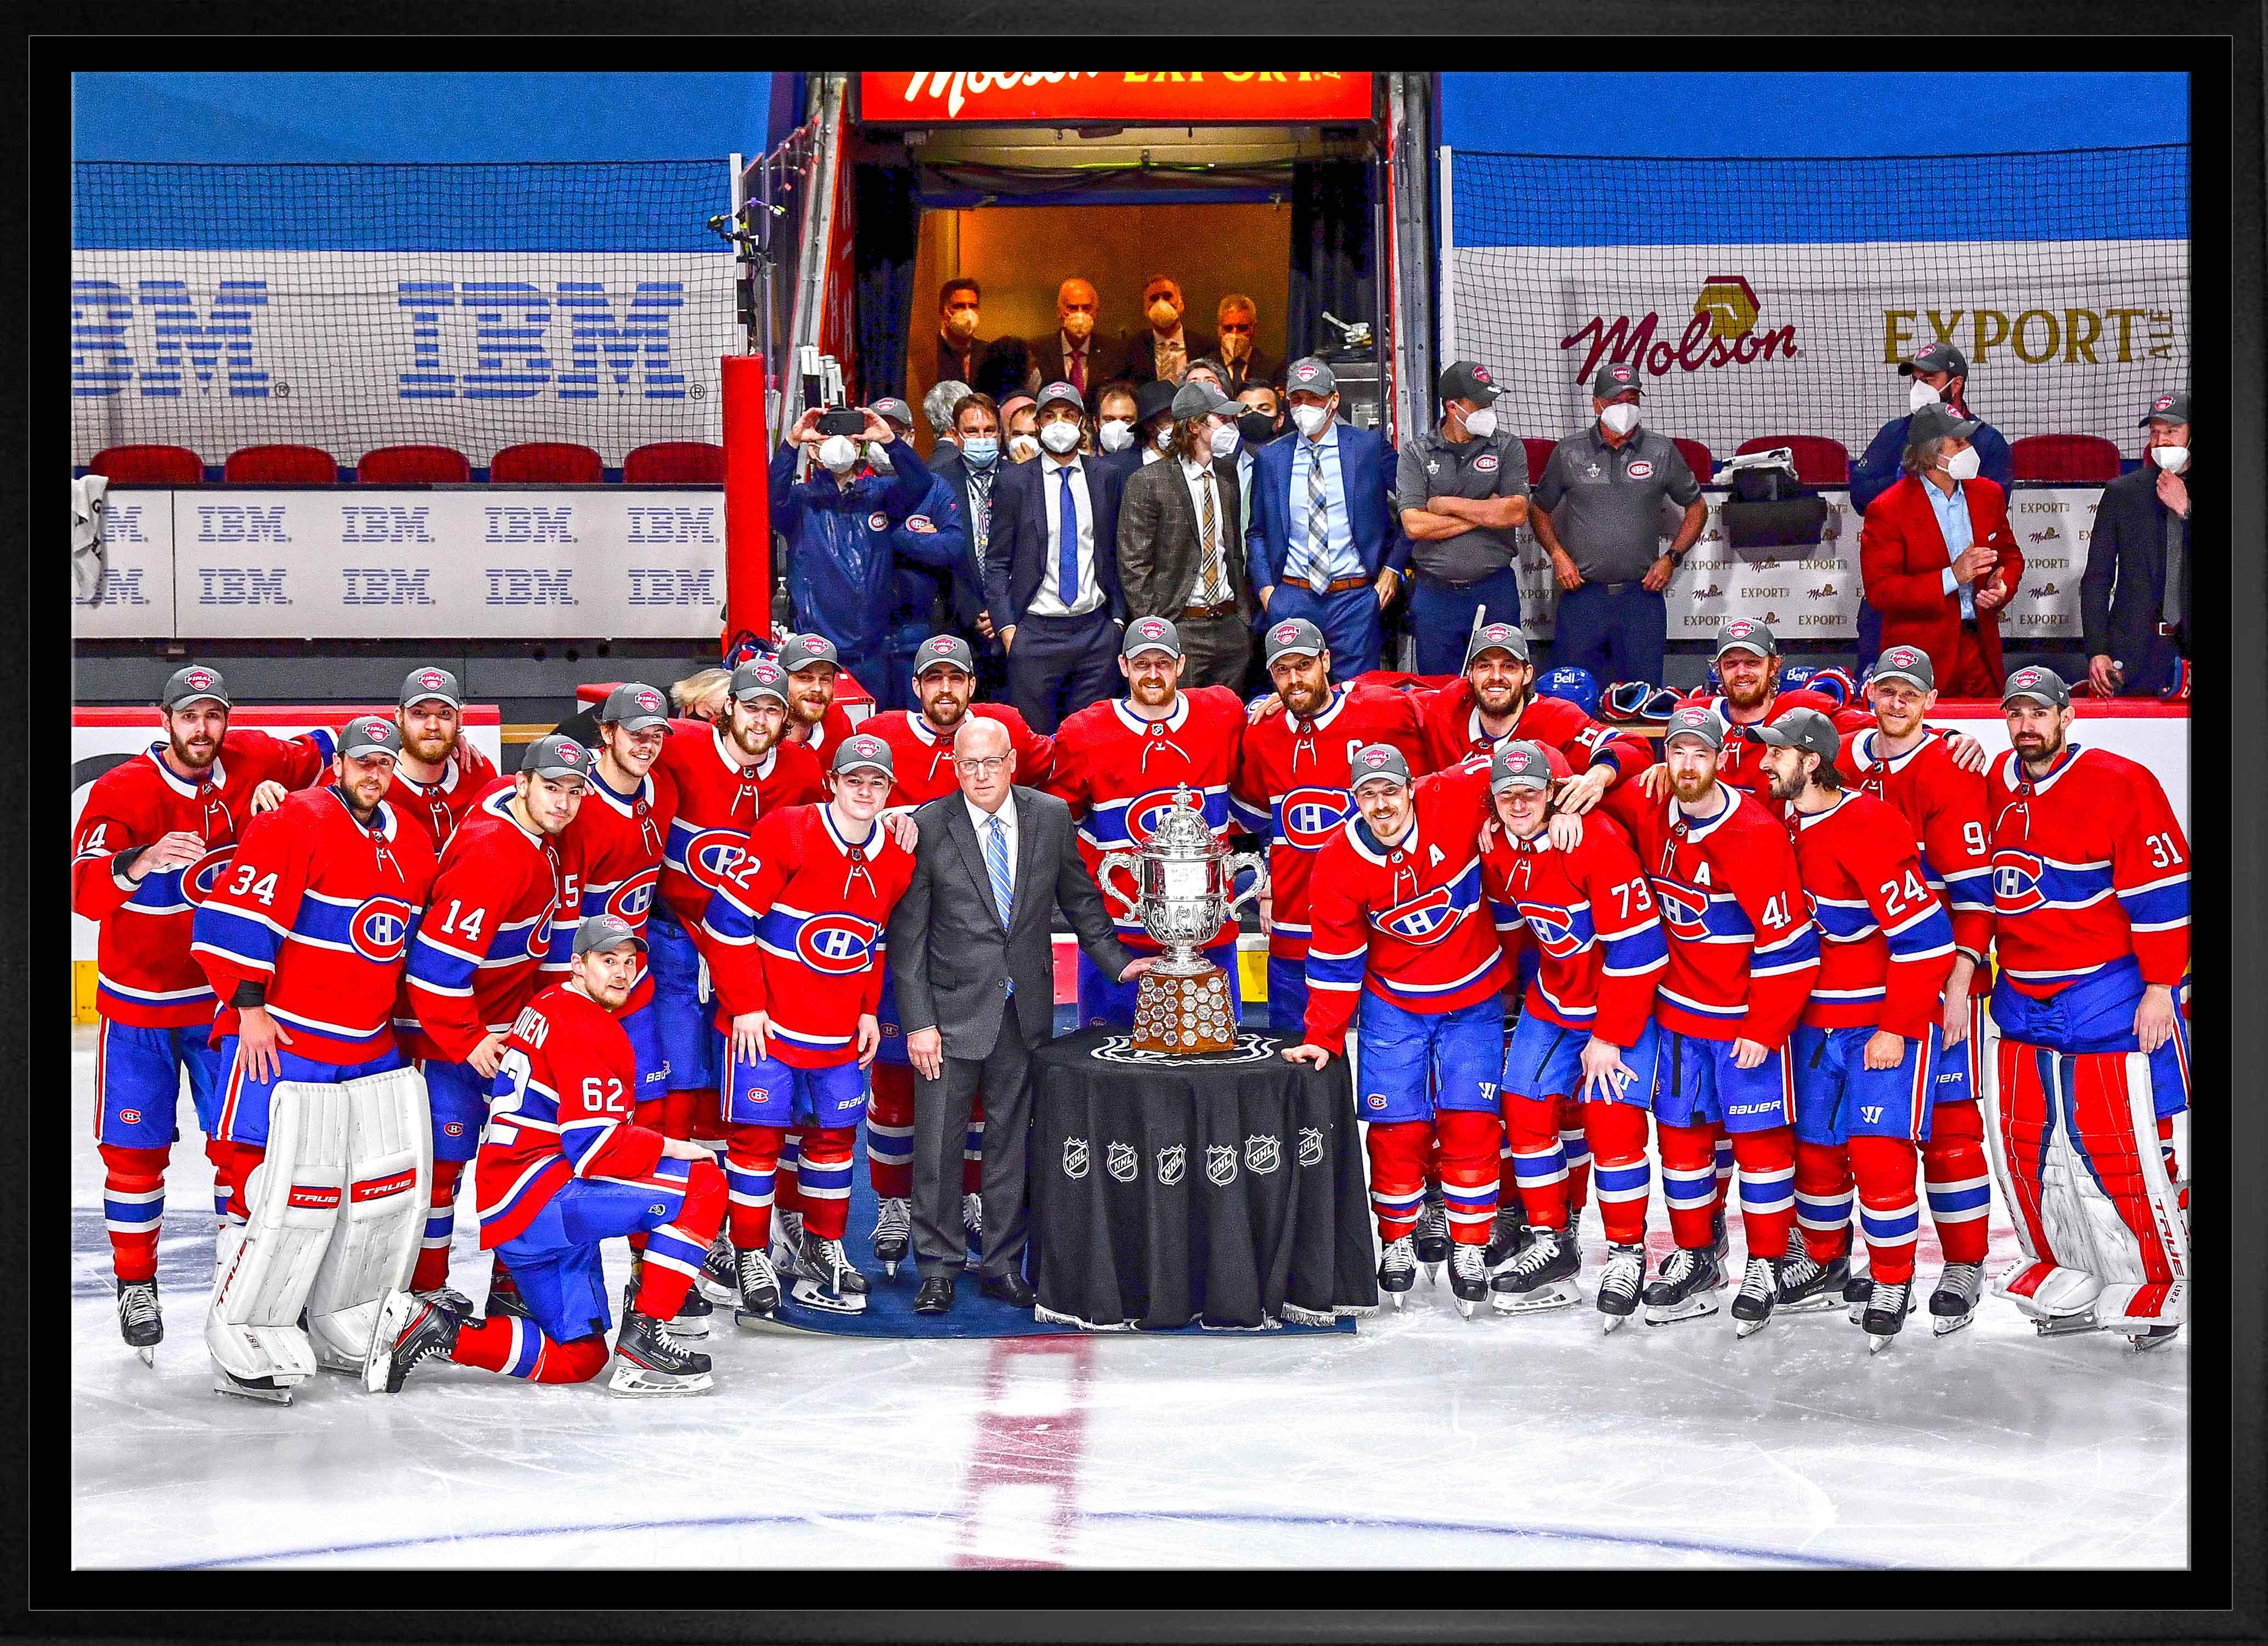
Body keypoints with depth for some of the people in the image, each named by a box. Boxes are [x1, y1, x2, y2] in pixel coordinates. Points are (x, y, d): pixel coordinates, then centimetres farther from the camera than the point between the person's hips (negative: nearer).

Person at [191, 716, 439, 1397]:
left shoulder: (413, 844, 12)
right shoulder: (294, 824, -12)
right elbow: (235, 913, -17)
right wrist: (248, 1006, -18)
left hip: (368, 1046, 8)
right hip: (280, 1037, -8)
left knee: (389, 1183, 11)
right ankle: (236, 1343, -3)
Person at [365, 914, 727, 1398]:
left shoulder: (551, 1007, 18)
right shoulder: (587, 1027, -13)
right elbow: (598, 1150, -21)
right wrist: (671, 1149, -6)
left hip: (509, 1212, 10)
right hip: (537, 1199, -10)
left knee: (579, 1358, 14)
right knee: (703, 1180, -12)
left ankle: (431, 1324, 6)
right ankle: (644, 1332, -9)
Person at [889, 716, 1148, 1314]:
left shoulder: (1051, 816, 0)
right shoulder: (928, 827, -9)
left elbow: (1079, 899, 13)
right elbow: (907, 934, -7)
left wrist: (1117, 962, 3)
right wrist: (918, 1021, -10)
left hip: (1026, 1010, 3)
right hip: (954, 1009, -3)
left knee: (1011, 1141, 11)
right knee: (938, 1142, 1)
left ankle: (1002, 1265, 22)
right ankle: (939, 1268, 15)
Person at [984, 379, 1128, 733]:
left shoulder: (1105, 476, 8)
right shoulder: (1014, 481, 1)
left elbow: (1117, 553, 14)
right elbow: (997, 563, 2)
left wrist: (1118, 617, 7)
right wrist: (1006, 627, -6)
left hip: (1096, 632, 2)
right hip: (1035, 633, -2)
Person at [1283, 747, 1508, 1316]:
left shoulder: (1452, 803, -18)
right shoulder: (1339, 865, -14)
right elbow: (1335, 961, -6)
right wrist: (1324, 1038, -6)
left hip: (1473, 1000, 0)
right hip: (1393, 1005, 0)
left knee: (1469, 1122, -4)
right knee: (1398, 1126, -2)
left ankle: (1468, 1248, 9)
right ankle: (1398, 1242, 17)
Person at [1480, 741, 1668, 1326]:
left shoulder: (1597, 841, -27)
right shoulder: (1498, 848, -6)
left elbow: (1637, 946, -25)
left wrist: (1611, 1038, -21)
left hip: (1627, 997, -7)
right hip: (1554, 998, 7)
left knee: (1612, 1123, -13)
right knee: (1526, 1109, 3)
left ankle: (1626, 1255, 4)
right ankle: (1551, 1242, 17)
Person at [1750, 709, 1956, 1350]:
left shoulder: (1868, 829, -22)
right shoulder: (1782, 821, 3)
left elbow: (1925, 937, -23)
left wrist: (1896, 1030, -20)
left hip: (1892, 1017, -7)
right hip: (1817, 1018, 7)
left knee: (1879, 1153, -13)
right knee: (1813, 1146, 9)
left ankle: (1893, 1285, 5)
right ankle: (1824, 1263, 30)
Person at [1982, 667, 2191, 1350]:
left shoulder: (2121, 784, -12)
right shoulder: (1996, 785, 8)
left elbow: (2161, 891, -12)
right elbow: (1980, 879, 20)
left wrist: (2159, 987, -14)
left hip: (2109, 998, -7)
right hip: (2024, 999, 7)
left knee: (2119, 1147, -6)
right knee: (2026, 1144, 8)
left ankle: (2158, 1284, 9)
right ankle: (2068, 1275, 22)